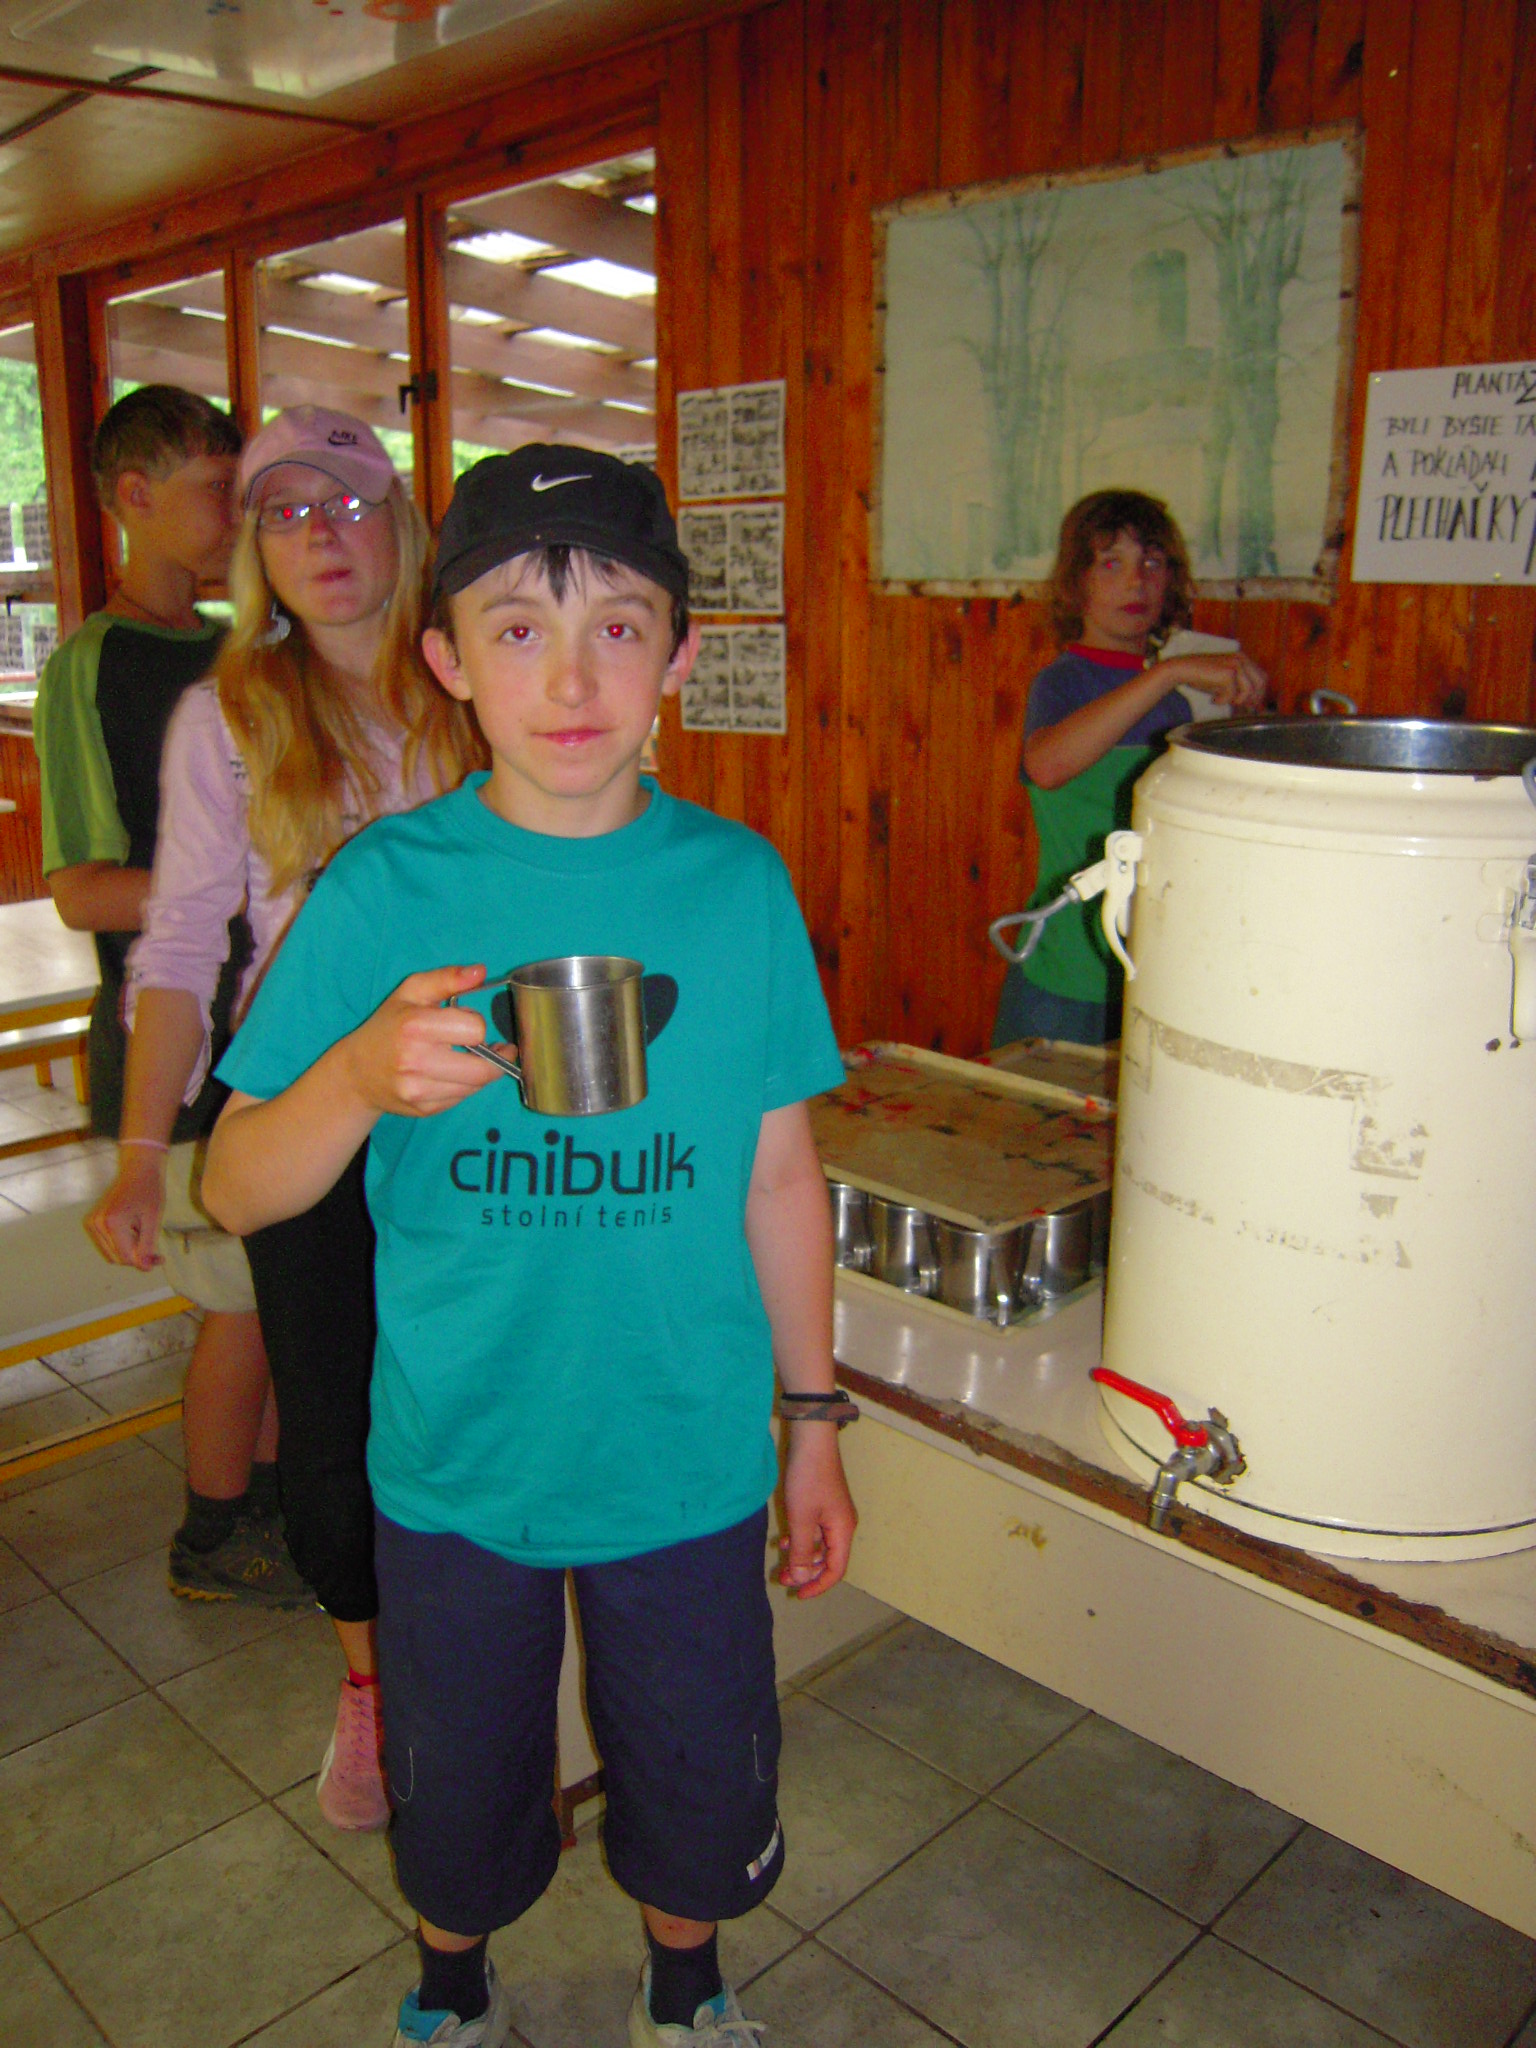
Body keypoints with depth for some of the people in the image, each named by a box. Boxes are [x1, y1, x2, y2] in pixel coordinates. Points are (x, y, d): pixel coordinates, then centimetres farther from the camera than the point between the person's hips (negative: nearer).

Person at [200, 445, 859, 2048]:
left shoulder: (738, 885, -9)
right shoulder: (385, 888, -12)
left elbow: (779, 1173, -1)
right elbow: (238, 1190, -11)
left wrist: (814, 1423, 4)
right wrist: (362, 1075, -31)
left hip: (688, 1456, 1)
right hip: (456, 1457, 0)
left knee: (700, 1787, 20)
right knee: (456, 1788, 22)